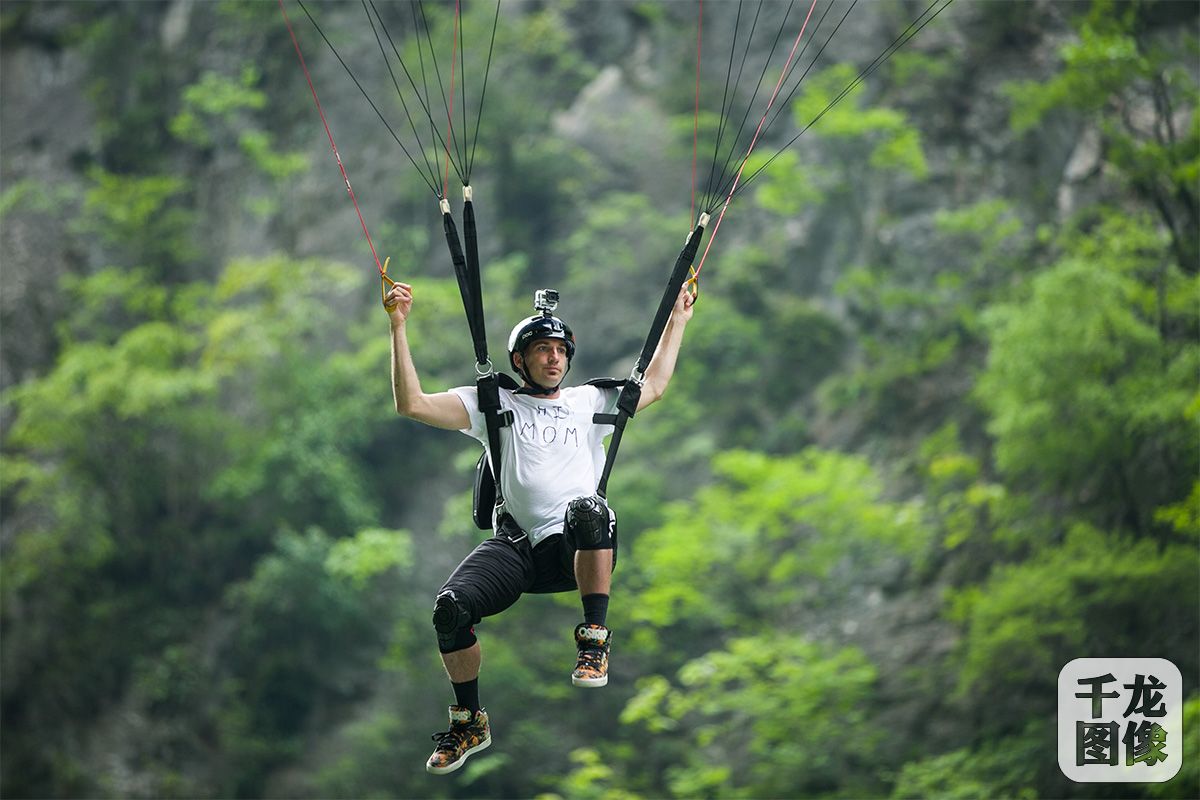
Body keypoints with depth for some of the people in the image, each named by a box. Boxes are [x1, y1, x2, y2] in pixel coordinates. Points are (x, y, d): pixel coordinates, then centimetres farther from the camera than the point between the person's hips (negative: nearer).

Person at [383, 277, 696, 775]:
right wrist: (399, 326, 1)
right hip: (517, 547, 1)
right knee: (450, 607, -26)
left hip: (579, 548, 0)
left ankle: (594, 641, -26)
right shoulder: (492, 404, 16)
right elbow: (411, 404, 7)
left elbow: (654, 385, 34)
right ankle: (469, 723, -1)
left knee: (588, 509, -38)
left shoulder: (589, 402, 23)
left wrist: (678, 319, 35)